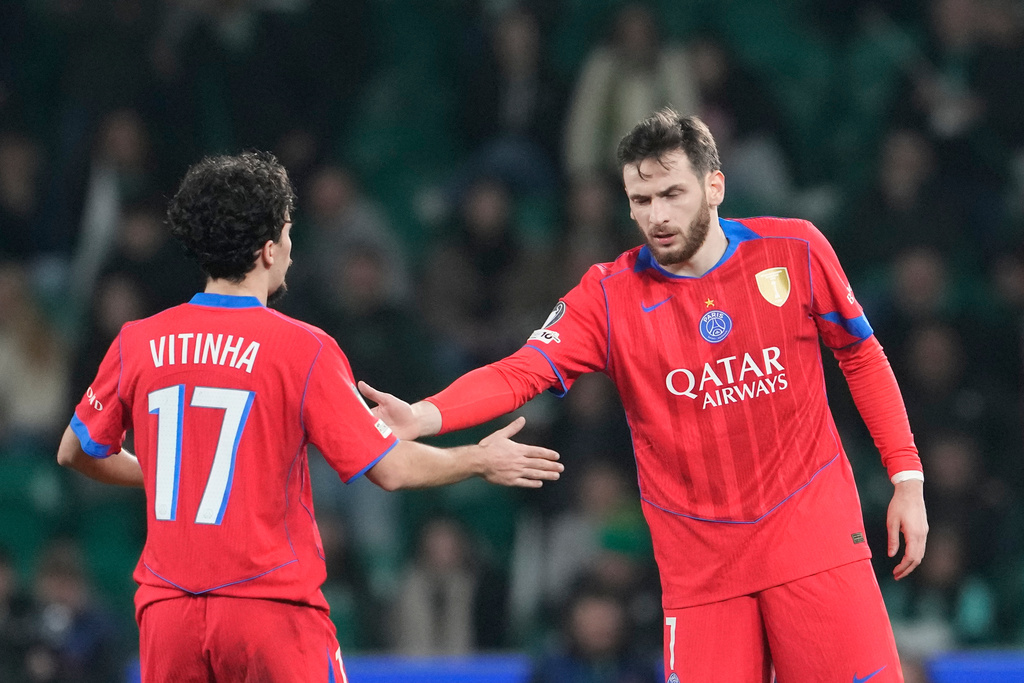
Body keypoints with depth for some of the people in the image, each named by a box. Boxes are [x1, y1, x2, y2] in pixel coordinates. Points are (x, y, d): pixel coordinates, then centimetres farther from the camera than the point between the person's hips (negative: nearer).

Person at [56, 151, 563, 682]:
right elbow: (389, 469, -5)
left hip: (167, 611, 4)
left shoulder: (137, 343, 3)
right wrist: (481, 462, 13)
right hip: (273, 606, -4)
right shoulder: (302, 349, -8)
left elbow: (74, 453, 16)